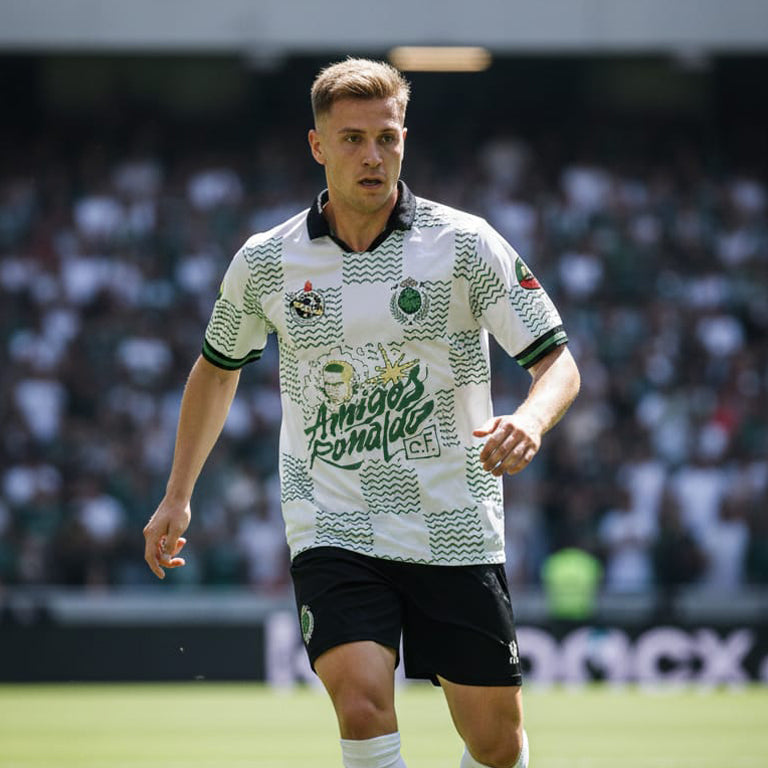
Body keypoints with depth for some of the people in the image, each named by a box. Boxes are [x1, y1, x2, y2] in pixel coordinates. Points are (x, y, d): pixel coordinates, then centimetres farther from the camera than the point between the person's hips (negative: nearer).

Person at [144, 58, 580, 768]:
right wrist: (177, 496, 20)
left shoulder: (467, 245, -5)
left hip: (457, 530, 0)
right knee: (362, 701, -24)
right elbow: (219, 368, 20)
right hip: (333, 526, 0)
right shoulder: (265, 262, 1)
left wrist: (530, 420, -27)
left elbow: (559, 362, -4)